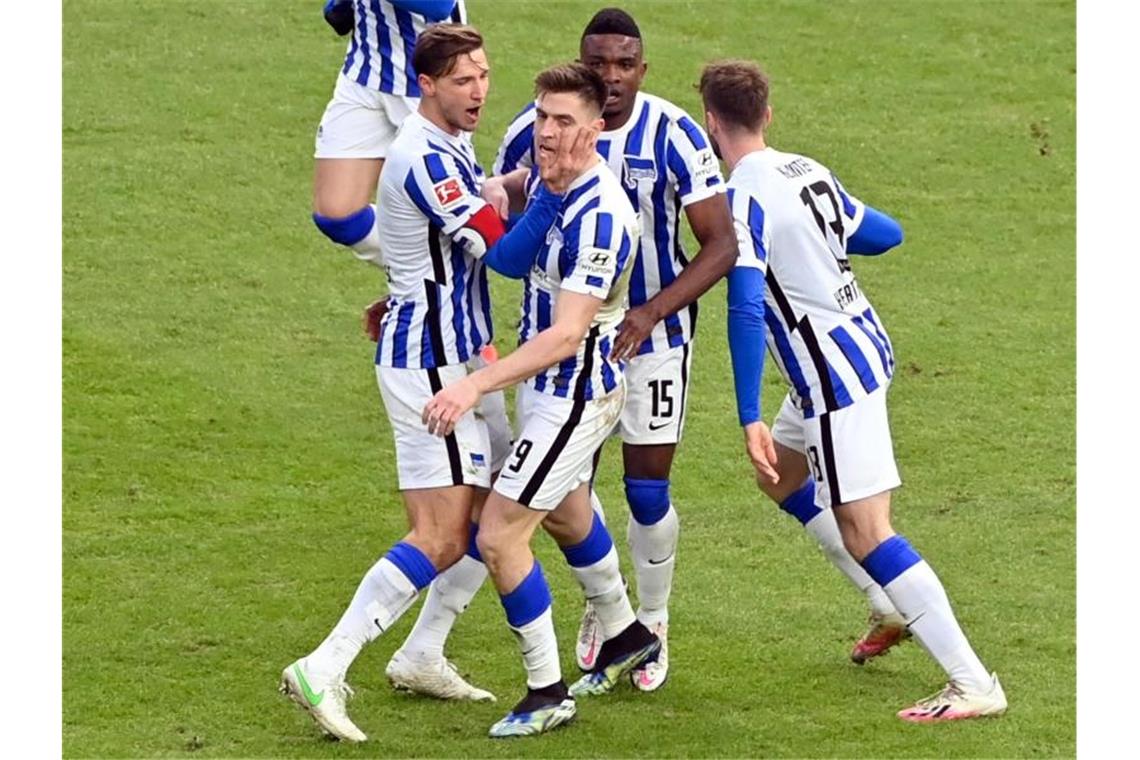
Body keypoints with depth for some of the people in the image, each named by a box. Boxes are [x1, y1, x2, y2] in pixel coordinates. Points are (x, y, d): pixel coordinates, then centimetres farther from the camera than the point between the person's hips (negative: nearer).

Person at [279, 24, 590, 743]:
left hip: (461, 354, 11)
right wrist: (555, 190, -36)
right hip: (431, 364, -11)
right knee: (442, 536, -14)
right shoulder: (428, 159, -21)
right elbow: (508, 256, -25)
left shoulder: (447, 146, 12)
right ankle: (325, 669, -15)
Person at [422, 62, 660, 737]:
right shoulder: (548, 180, -1)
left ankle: (547, 693, 2)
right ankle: (625, 635, 51)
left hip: (575, 394, -10)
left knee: (500, 536, -10)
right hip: (547, 385, 10)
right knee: (566, 515, 30)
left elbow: (566, 334, -34)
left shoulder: (599, 215, -29)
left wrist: (476, 385, -42)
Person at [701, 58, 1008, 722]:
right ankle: (897, 610, 29)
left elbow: (746, 310, -26)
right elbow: (885, 234, 19)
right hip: (866, 345, 9)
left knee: (865, 533, -9)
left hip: (834, 379, -9)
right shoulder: (808, 171, 6)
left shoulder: (743, 199, -18)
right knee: (782, 475, 27)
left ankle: (975, 684, -12)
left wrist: (750, 419, -26)